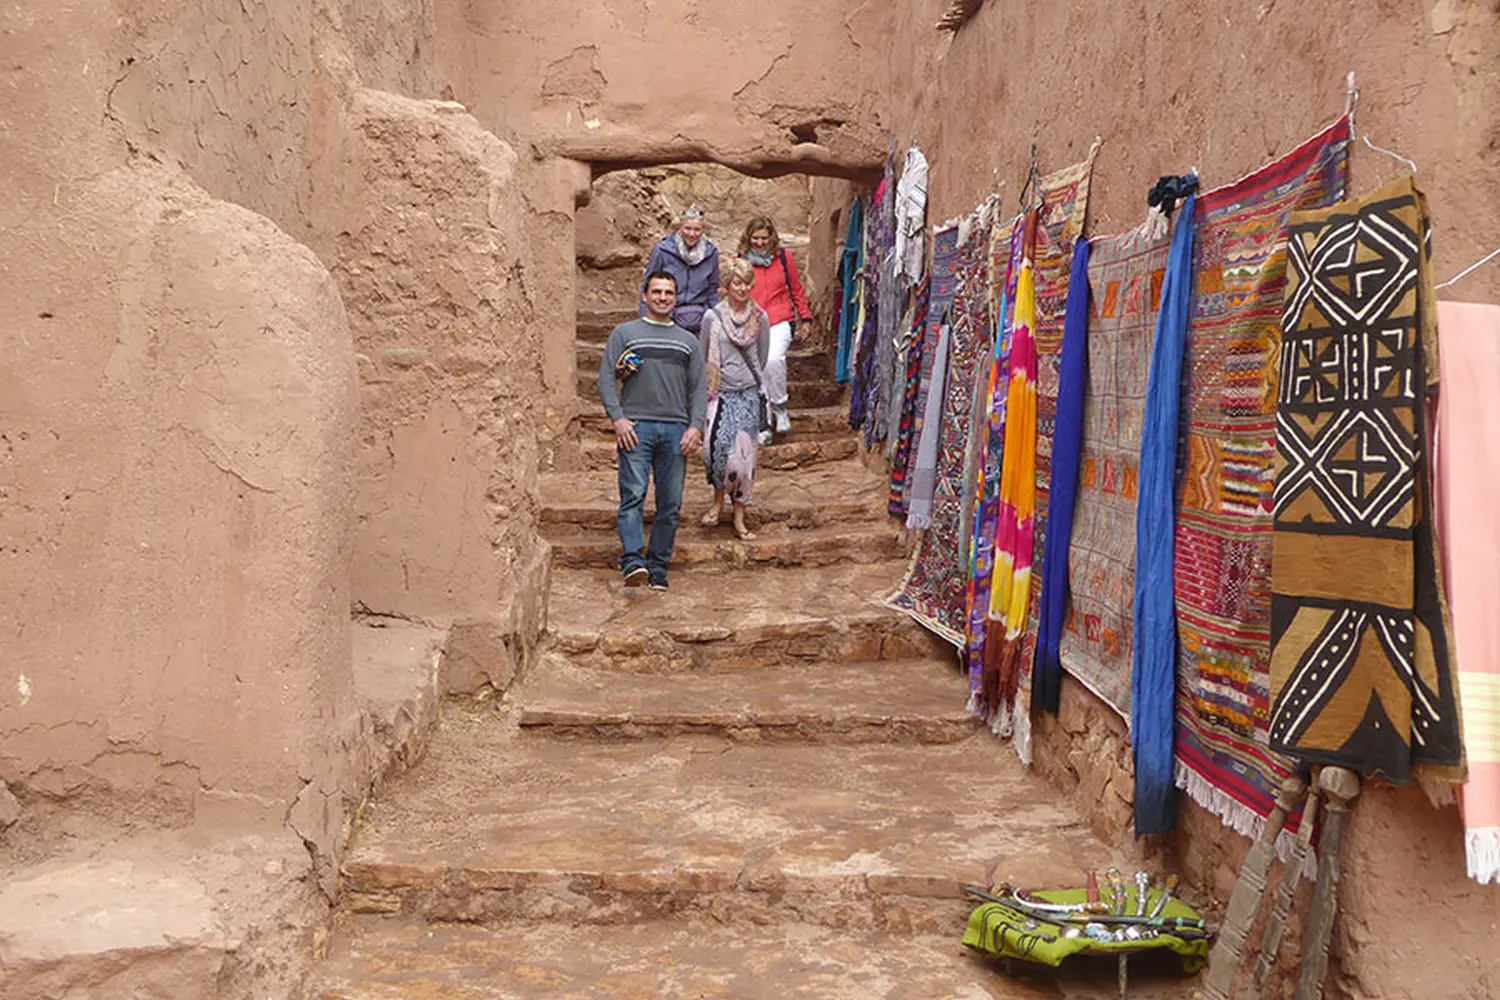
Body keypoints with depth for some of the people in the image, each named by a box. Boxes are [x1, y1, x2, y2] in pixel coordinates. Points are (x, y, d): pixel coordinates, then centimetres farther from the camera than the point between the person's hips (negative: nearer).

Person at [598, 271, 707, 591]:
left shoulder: (688, 341, 21)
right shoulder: (624, 333, 12)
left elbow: (699, 388, 16)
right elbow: (606, 378, 5)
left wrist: (695, 427, 1)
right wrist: (618, 418, -8)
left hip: (676, 429, 3)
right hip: (636, 426, -3)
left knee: (671, 504, 0)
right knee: (633, 495, -16)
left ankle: (658, 568, 8)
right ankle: (633, 562, -23)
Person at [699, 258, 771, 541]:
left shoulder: (760, 317, 3)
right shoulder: (713, 316, -2)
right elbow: (703, 357, 7)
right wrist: (707, 388, 9)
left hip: (748, 393, 1)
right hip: (720, 393, -1)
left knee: (744, 453, -2)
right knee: (717, 446, -12)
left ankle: (739, 516, 7)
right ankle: (719, 500, 13)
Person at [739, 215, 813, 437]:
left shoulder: (783, 257, 5)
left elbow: (796, 290, 13)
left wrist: (805, 318, 14)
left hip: (780, 322, -2)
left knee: (774, 359, -28)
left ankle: (780, 407, -8)